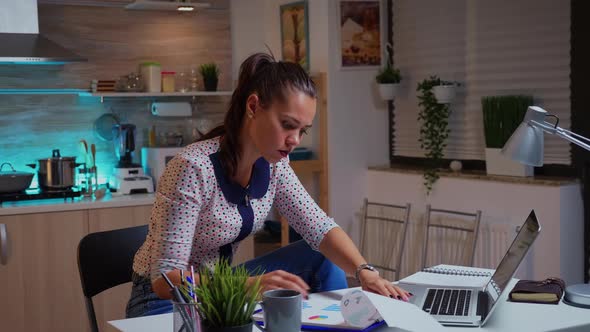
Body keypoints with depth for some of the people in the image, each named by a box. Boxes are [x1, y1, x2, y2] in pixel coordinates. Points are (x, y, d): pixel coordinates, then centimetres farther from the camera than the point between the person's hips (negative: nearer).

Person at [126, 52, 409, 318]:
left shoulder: (273, 164, -6)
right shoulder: (193, 168, -28)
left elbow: (319, 228, -3)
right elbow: (165, 278, -30)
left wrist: (364, 272, -22)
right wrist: (248, 285, -45)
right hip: (167, 300, -7)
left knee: (323, 261, -1)